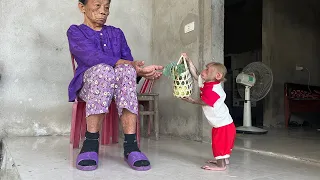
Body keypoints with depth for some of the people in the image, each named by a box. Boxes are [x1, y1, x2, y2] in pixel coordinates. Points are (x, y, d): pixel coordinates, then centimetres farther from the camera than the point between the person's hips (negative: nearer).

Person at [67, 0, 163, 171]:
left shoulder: (117, 33, 21)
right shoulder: (75, 32, 6)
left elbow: (129, 62, 9)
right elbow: (94, 58, -13)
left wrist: (139, 71, -16)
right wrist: (134, 66, -22)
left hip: (118, 84, 3)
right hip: (88, 83, -3)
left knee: (125, 70, -32)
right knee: (103, 69, -36)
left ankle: (130, 145, -39)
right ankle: (91, 143, -33)